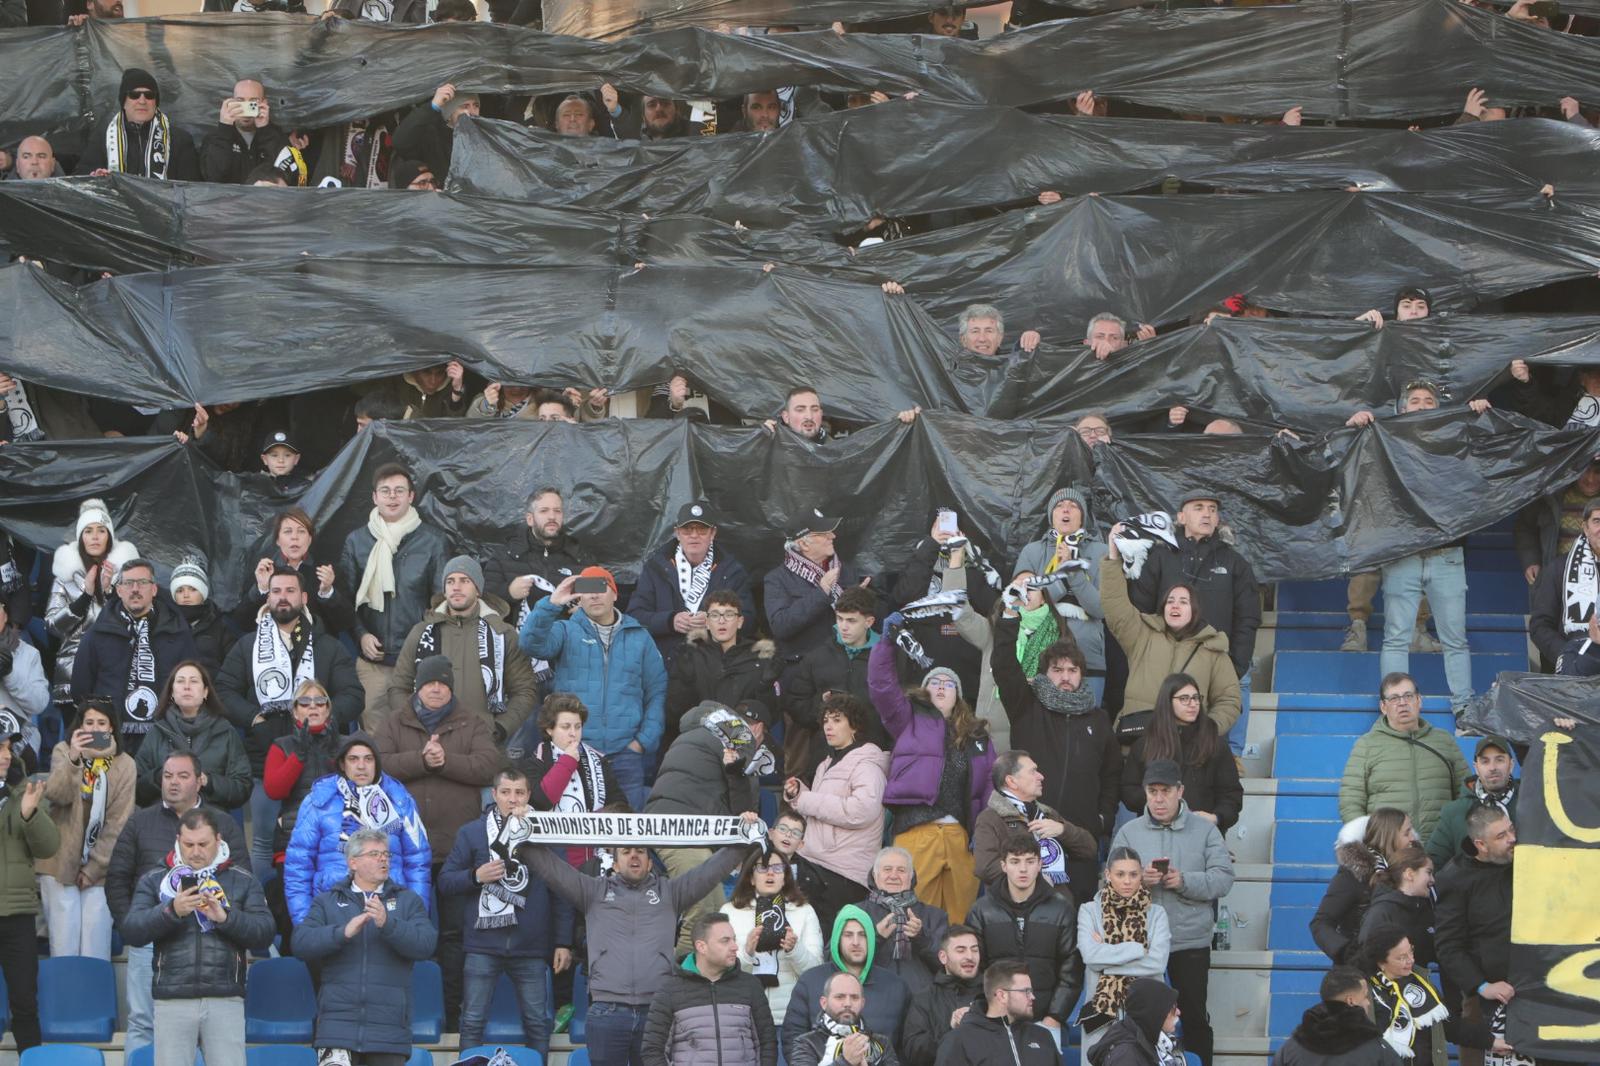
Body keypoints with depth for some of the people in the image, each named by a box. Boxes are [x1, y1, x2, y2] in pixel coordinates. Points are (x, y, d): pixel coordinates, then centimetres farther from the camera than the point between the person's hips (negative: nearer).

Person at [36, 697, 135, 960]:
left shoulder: (124, 765, 3)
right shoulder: (64, 752, 3)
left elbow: (119, 823, 0)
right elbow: (55, 794, -16)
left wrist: (93, 868, -4)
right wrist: (73, 760, -32)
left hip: (100, 870, 0)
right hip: (60, 865, 0)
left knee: (96, 951, -4)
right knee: (63, 947, -3)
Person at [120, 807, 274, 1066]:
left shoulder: (242, 882, 14)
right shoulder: (155, 881, 14)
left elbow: (264, 933, 2)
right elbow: (131, 932, 0)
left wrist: (226, 917, -14)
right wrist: (171, 911, -16)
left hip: (225, 1000, 0)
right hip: (173, 1001, 0)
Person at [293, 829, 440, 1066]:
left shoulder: (408, 901, 13)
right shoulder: (327, 902, 14)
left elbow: (425, 945, -4)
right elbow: (301, 943, -2)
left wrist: (387, 923, -19)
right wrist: (344, 932, -18)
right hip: (339, 1019, -1)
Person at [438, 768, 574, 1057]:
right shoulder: (472, 833, 6)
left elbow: (561, 892, 7)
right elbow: (445, 881, 8)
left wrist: (563, 943, 2)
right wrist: (476, 876, -11)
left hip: (531, 948, 0)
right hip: (483, 946, 0)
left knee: (537, 1022, 4)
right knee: (473, 1021, 1)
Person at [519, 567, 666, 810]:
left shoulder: (639, 637, 13)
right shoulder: (566, 631, 8)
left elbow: (657, 692, 12)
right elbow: (532, 644, -12)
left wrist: (645, 740, 0)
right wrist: (550, 605, -25)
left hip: (625, 753, 1)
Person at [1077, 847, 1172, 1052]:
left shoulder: (1156, 913, 5)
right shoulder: (1089, 911, 4)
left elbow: (1158, 962, -7)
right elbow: (1090, 955, -11)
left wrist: (1107, 954, -8)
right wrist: (1138, 949, -8)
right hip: (1101, 1012, 0)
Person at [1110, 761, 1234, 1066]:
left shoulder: (1205, 831, 3)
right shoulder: (1128, 833, 6)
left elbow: (1223, 878, -5)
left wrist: (1185, 881, -19)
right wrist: (1138, 879, -19)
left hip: (1191, 941, -1)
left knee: (1194, 1016, 6)